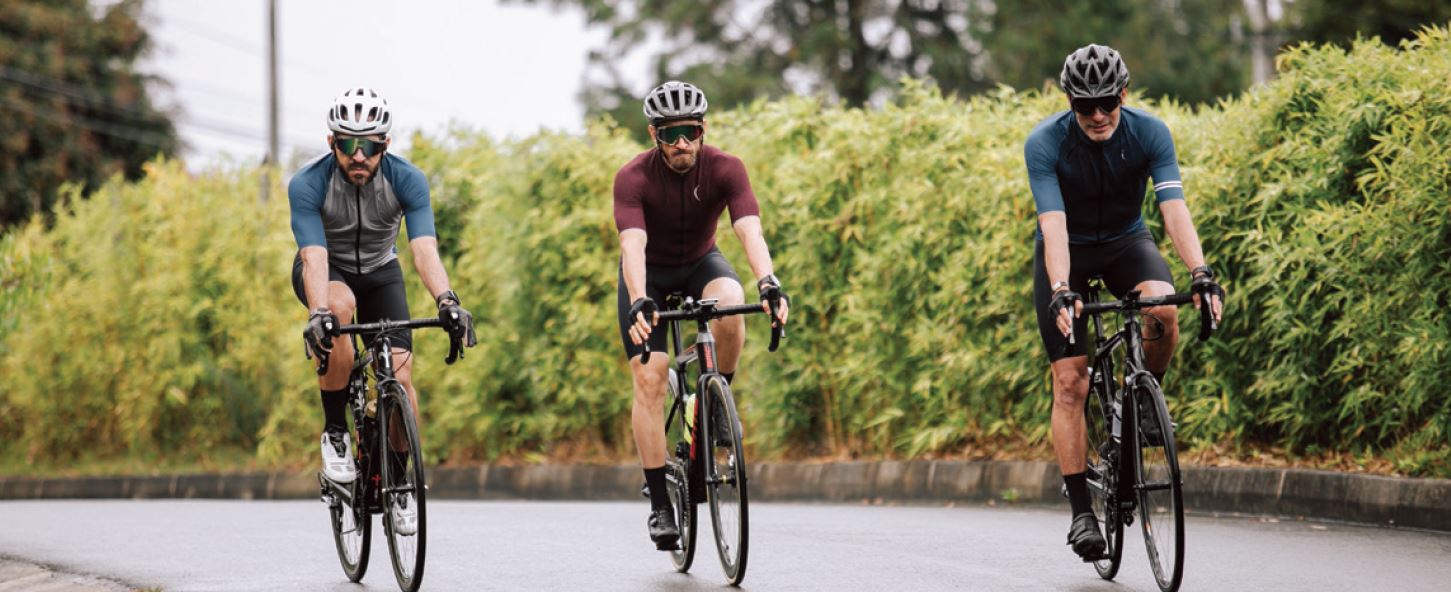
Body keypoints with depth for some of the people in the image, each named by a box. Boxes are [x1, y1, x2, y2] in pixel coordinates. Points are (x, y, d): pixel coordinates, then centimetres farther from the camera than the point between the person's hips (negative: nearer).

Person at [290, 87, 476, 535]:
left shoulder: (407, 180, -25)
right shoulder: (308, 184, -29)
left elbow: (424, 248, -35)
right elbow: (314, 257, -38)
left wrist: (447, 300, -53)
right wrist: (318, 314, -56)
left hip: (379, 271, 2)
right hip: (327, 270, -2)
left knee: (400, 373, -15)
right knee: (340, 307, -37)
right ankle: (335, 432, -22)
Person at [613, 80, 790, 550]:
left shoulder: (725, 169, -23)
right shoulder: (633, 178, -28)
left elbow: (750, 231, -36)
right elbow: (632, 245, -41)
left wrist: (768, 283, -54)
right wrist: (639, 303, -58)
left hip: (700, 263, 1)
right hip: (648, 274, -1)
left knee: (731, 304, -34)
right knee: (649, 380, -15)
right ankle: (660, 504, -9)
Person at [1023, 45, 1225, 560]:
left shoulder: (1149, 132, -21)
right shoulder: (1045, 143, -25)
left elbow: (1174, 207, -30)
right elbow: (1053, 223, -34)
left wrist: (1200, 273, -44)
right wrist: (1061, 291, -49)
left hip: (1126, 242, 1)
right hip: (1066, 253, -1)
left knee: (1164, 311, -31)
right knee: (1070, 382, -10)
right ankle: (1081, 510, -7)